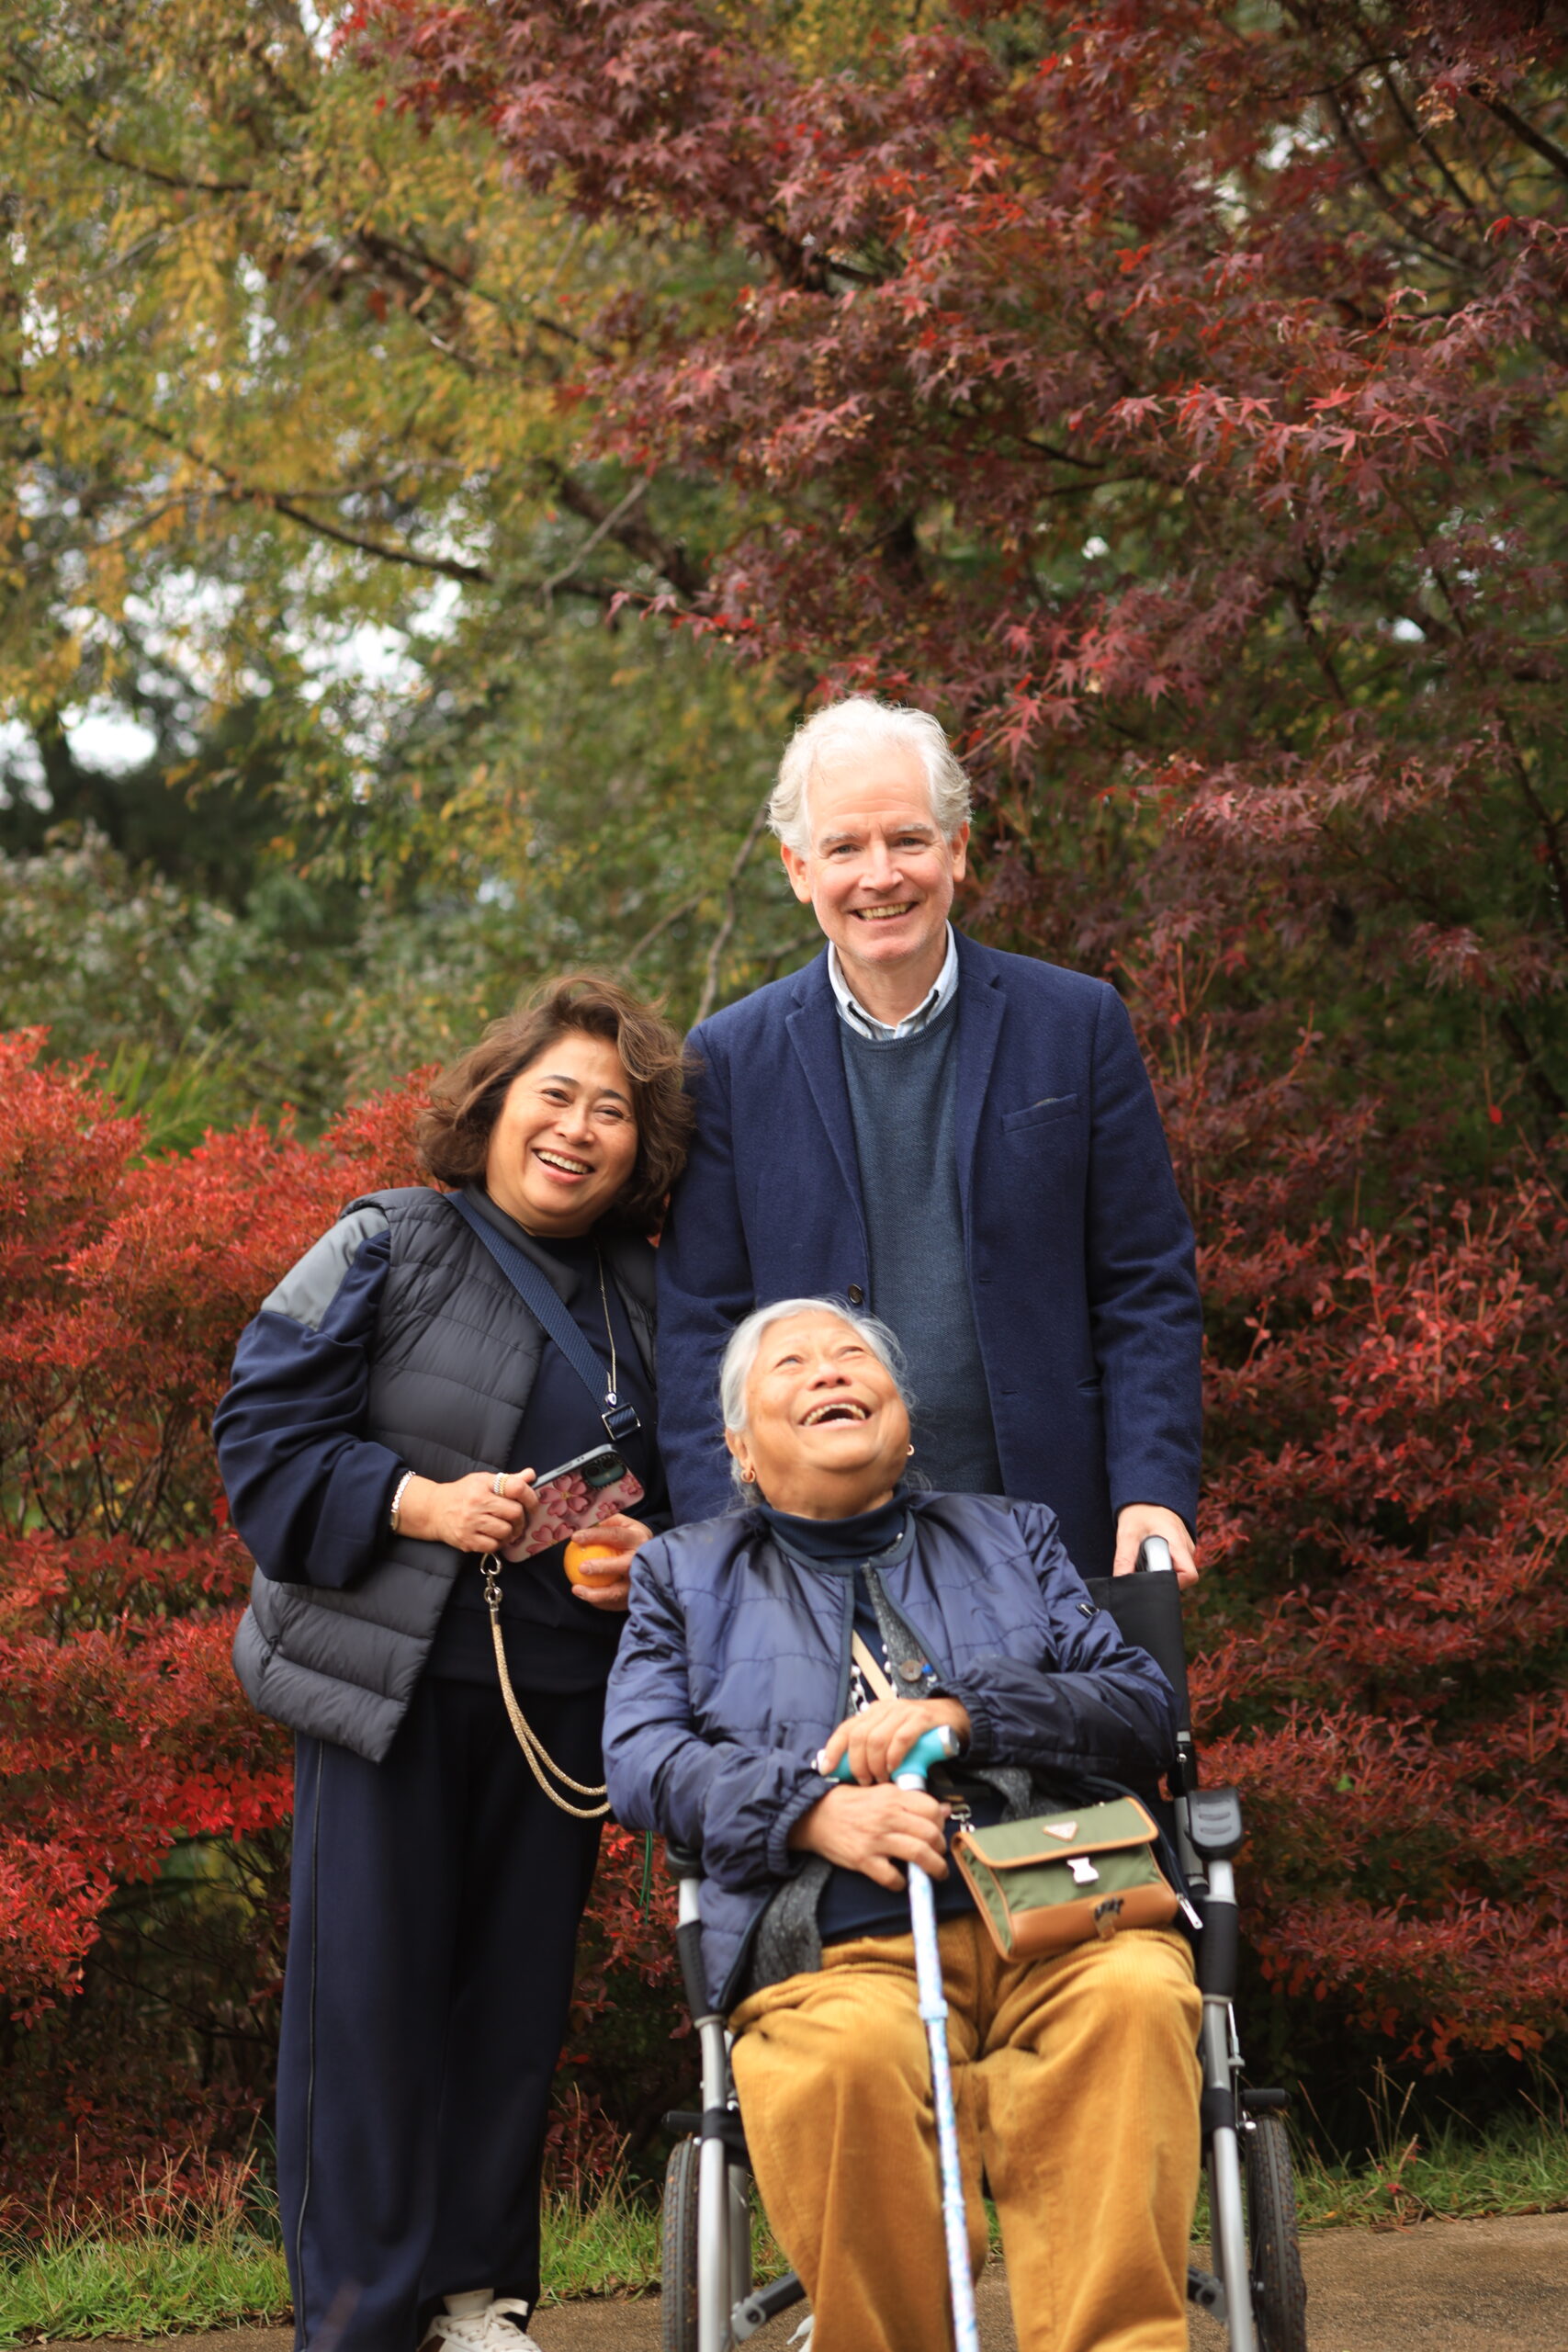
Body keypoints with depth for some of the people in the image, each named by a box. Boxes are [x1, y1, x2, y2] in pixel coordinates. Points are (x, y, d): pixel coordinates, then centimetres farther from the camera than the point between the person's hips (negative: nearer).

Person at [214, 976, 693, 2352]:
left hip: (561, 1696, 5)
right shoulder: (387, 1248, -2)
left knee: (519, 1989, 8)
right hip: (390, 1672, -4)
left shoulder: (649, 1301, 12)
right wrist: (421, 1504, -18)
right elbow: (265, 1438, -5)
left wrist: (651, 1554, -2)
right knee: (372, 1986, -4)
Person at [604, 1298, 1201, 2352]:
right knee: (846, 2063, -38)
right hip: (844, 1951, -1)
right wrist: (816, 1810, -8)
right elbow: (643, 1760, 11)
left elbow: (1146, 1709, 15)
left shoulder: (1011, 1537, 29)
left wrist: (963, 1713, -3)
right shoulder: (685, 1574, 27)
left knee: (1134, 1999, -36)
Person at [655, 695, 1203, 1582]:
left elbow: (1149, 1290, 5)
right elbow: (700, 1324, 5)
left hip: (1049, 1544, 0)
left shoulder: (1079, 1025, 5)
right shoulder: (730, 1059, 5)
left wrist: (1153, 1495, -7)